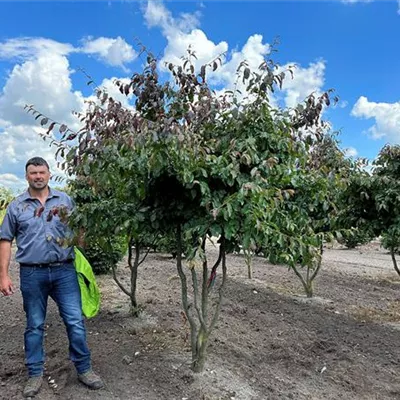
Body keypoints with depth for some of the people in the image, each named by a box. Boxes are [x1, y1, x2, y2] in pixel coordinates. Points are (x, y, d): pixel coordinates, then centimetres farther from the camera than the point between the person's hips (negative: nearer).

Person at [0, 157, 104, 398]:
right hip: (32, 274, 0)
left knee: (76, 322, 3)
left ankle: (84, 369, 19)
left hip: (64, 271, 0)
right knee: (34, 326, 12)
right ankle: (35, 374, 27)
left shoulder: (65, 200, 5)